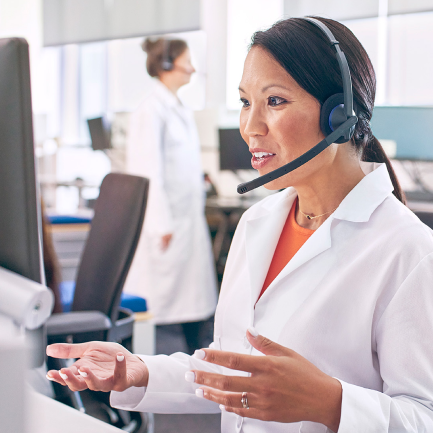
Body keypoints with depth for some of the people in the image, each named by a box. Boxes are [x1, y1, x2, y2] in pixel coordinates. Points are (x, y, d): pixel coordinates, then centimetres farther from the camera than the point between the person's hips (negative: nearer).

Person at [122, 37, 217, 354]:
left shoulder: (182, 110, 15)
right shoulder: (151, 110, -13)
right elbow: (148, 170, -18)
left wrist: (199, 203, 18)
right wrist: (162, 225, -19)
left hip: (190, 216, 9)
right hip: (166, 219, -9)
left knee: (198, 297, 11)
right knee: (159, 294, -1)